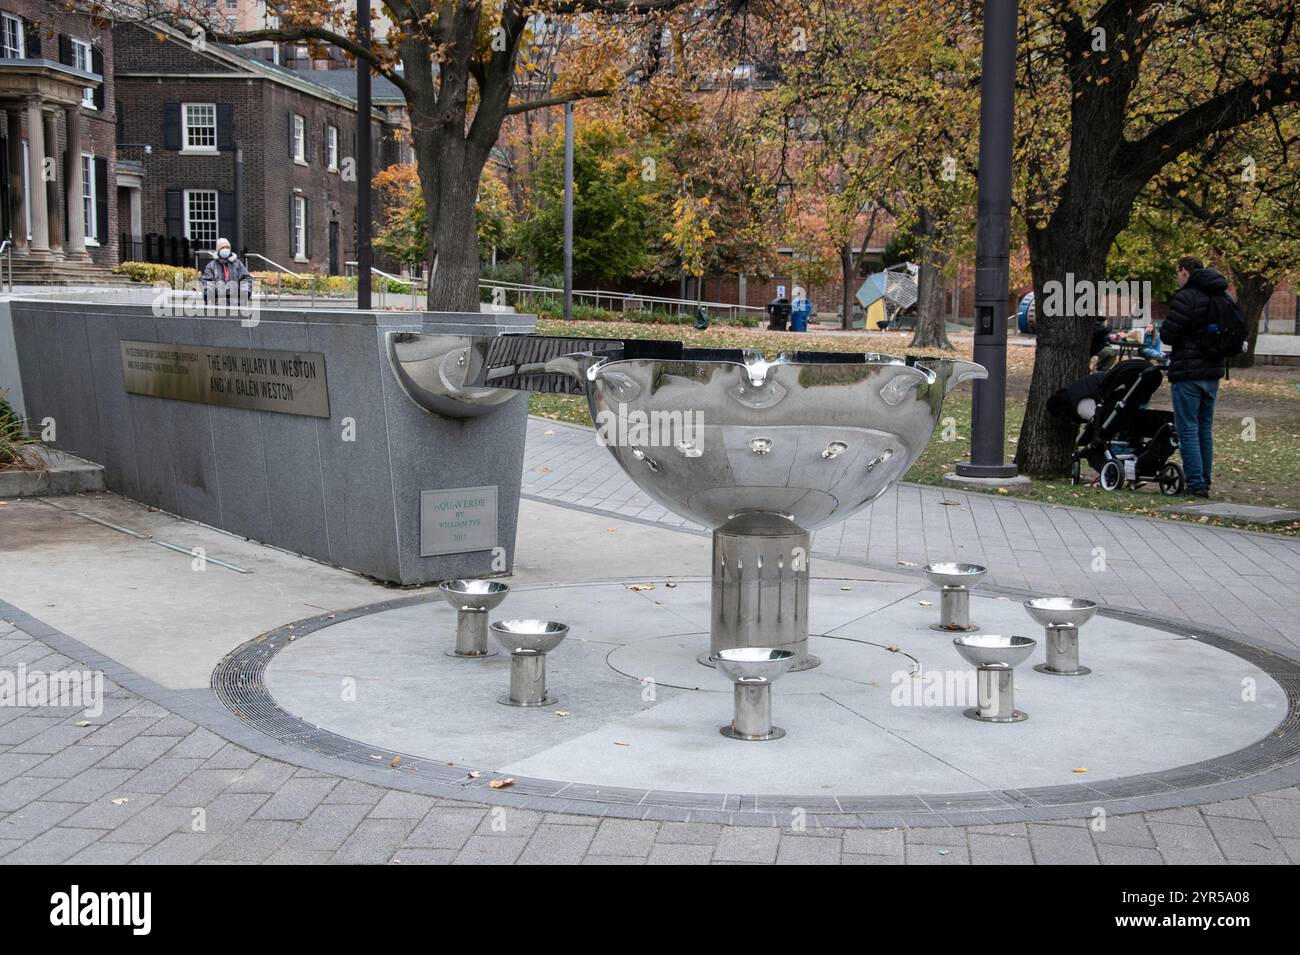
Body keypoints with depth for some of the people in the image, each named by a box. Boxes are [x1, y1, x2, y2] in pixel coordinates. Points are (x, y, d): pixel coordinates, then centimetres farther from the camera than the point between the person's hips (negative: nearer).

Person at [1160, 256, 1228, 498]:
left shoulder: (1186, 297, -14)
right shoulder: (1221, 297, 12)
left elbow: (1168, 334, -18)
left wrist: (1162, 328, 3)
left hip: (1188, 374, -8)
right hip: (1212, 372, 8)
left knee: (1187, 428, -4)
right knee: (1205, 429, 14)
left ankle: (1195, 484, -8)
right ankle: (1205, 482, 18)